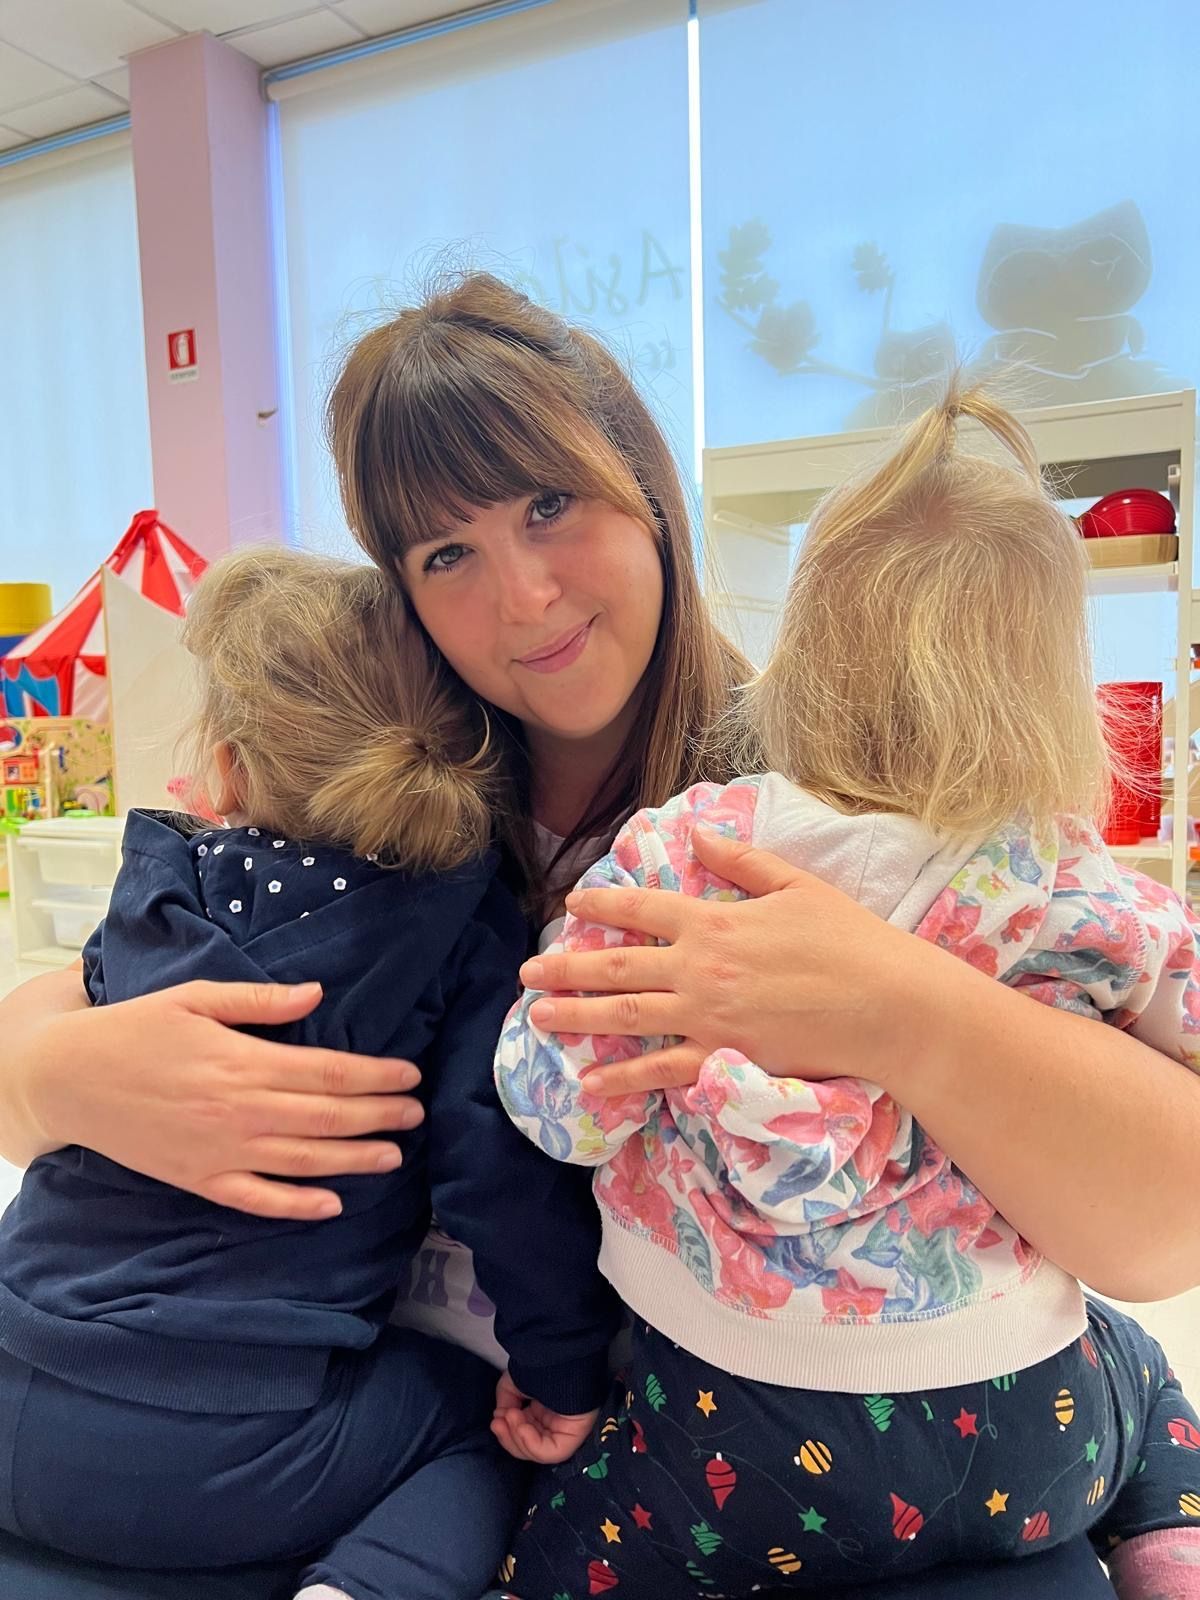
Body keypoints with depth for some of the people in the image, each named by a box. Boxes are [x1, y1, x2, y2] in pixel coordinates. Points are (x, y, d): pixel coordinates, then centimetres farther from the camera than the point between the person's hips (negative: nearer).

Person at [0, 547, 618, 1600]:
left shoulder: (148, 895, -5)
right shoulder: (463, 927, -16)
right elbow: (499, 1164, -20)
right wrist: (568, 1370, -5)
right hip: (240, 1459, -4)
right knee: (489, 1419, 19)